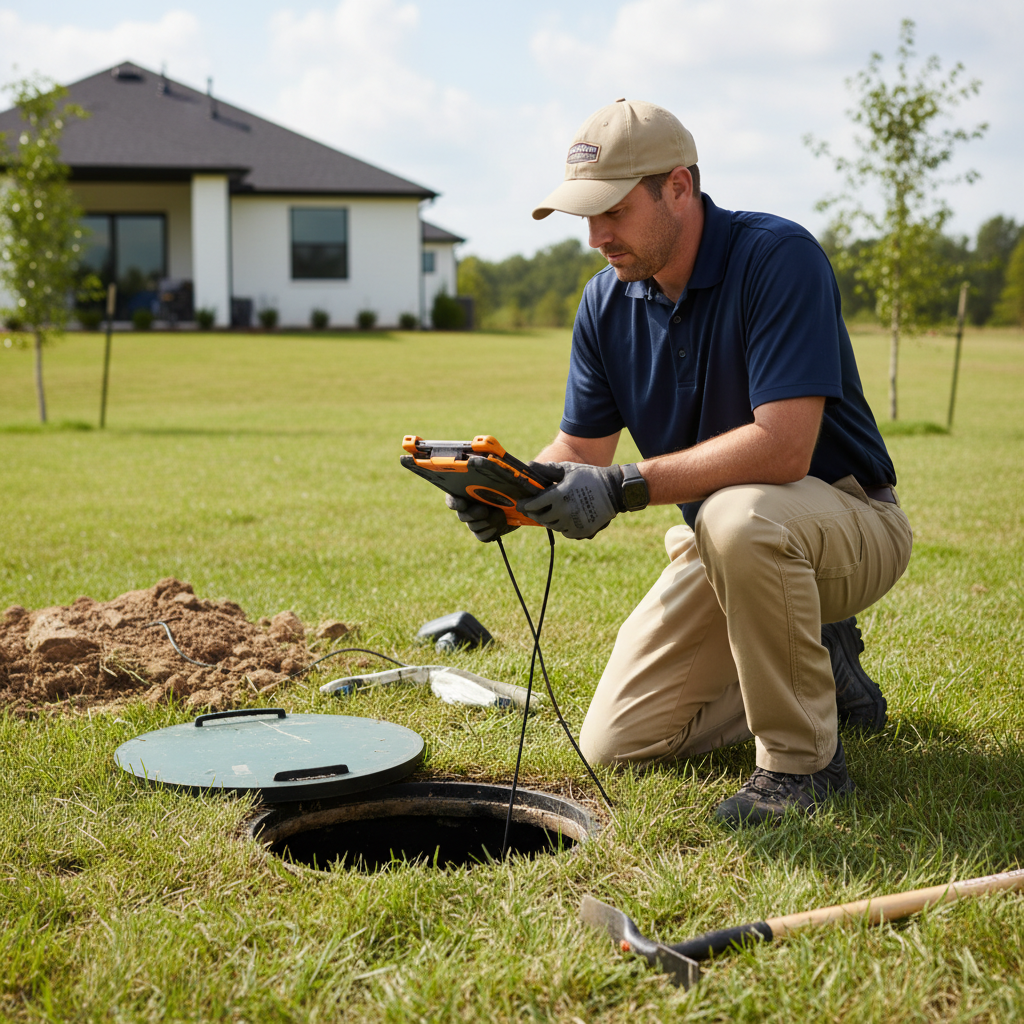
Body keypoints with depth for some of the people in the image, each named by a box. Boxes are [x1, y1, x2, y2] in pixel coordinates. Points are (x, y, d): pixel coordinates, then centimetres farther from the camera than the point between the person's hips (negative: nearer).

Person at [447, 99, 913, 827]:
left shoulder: (778, 257, -25)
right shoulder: (608, 300, -3)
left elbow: (783, 447, -34)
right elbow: (581, 448, 2)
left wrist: (624, 488, -36)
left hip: (849, 523, -6)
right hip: (724, 544, 7)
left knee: (738, 515, -41)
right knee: (618, 744, 0)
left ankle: (803, 759, -19)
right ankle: (816, 667, 19)